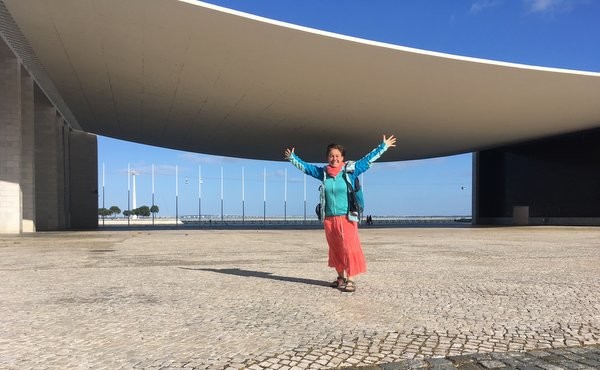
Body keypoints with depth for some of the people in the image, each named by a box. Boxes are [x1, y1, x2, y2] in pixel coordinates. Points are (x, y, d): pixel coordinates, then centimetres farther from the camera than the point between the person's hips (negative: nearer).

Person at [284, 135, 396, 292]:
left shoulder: (350, 170, -1)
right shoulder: (323, 172, 7)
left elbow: (368, 159, 3)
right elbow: (305, 167, 20)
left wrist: (383, 146, 4)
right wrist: (292, 158, 25)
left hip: (346, 218, -4)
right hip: (329, 219, 4)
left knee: (349, 248, -9)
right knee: (335, 249, 11)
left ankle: (350, 279, -3)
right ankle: (341, 277, 23)